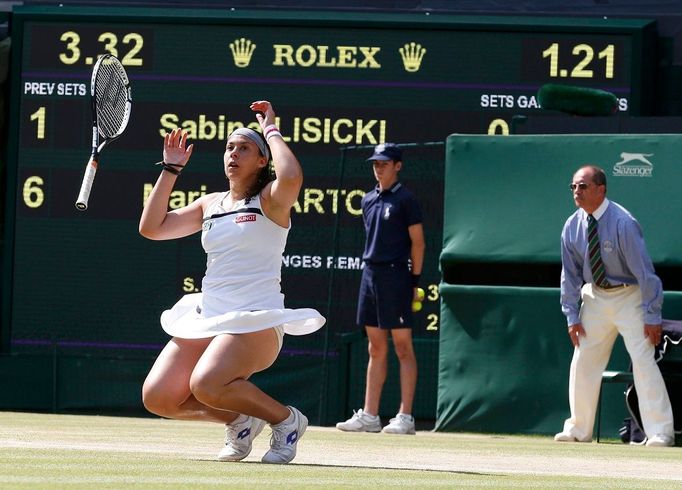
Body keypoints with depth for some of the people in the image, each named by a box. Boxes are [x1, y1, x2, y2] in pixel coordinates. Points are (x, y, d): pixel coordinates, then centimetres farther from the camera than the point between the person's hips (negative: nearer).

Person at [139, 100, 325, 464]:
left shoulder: (269, 199, -3)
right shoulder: (210, 204, 16)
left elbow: (291, 176, -27)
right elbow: (151, 227, 14)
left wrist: (271, 131, -12)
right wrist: (171, 169, 12)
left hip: (256, 321, -7)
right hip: (206, 319, 7)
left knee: (206, 385, -31)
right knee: (157, 397, -8)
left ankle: (286, 420, -6)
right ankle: (239, 421, 15)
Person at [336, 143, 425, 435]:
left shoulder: (405, 200, -5)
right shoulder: (369, 200, 14)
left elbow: (417, 241, -6)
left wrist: (415, 281, -9)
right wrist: (370, 266, 13)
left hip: (395, 276, -7)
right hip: (370, 274, 7)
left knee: (402, 347, -5)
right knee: (376, 349, 9)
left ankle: (405, 417, -6)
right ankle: (369, 416, 9)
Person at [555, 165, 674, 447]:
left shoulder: (623, 223, -22)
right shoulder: (572, 227, -5)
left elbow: (644, 270, -20)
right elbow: (570, 274, 5)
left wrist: (652, 316, -21)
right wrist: (572, 316, 1)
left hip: (629, 297, -6)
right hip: (594, 295, 6)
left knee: (642, 360, -13)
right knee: (583, 361, 5)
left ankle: (660, 432, -12)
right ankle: (579, 430, 16)